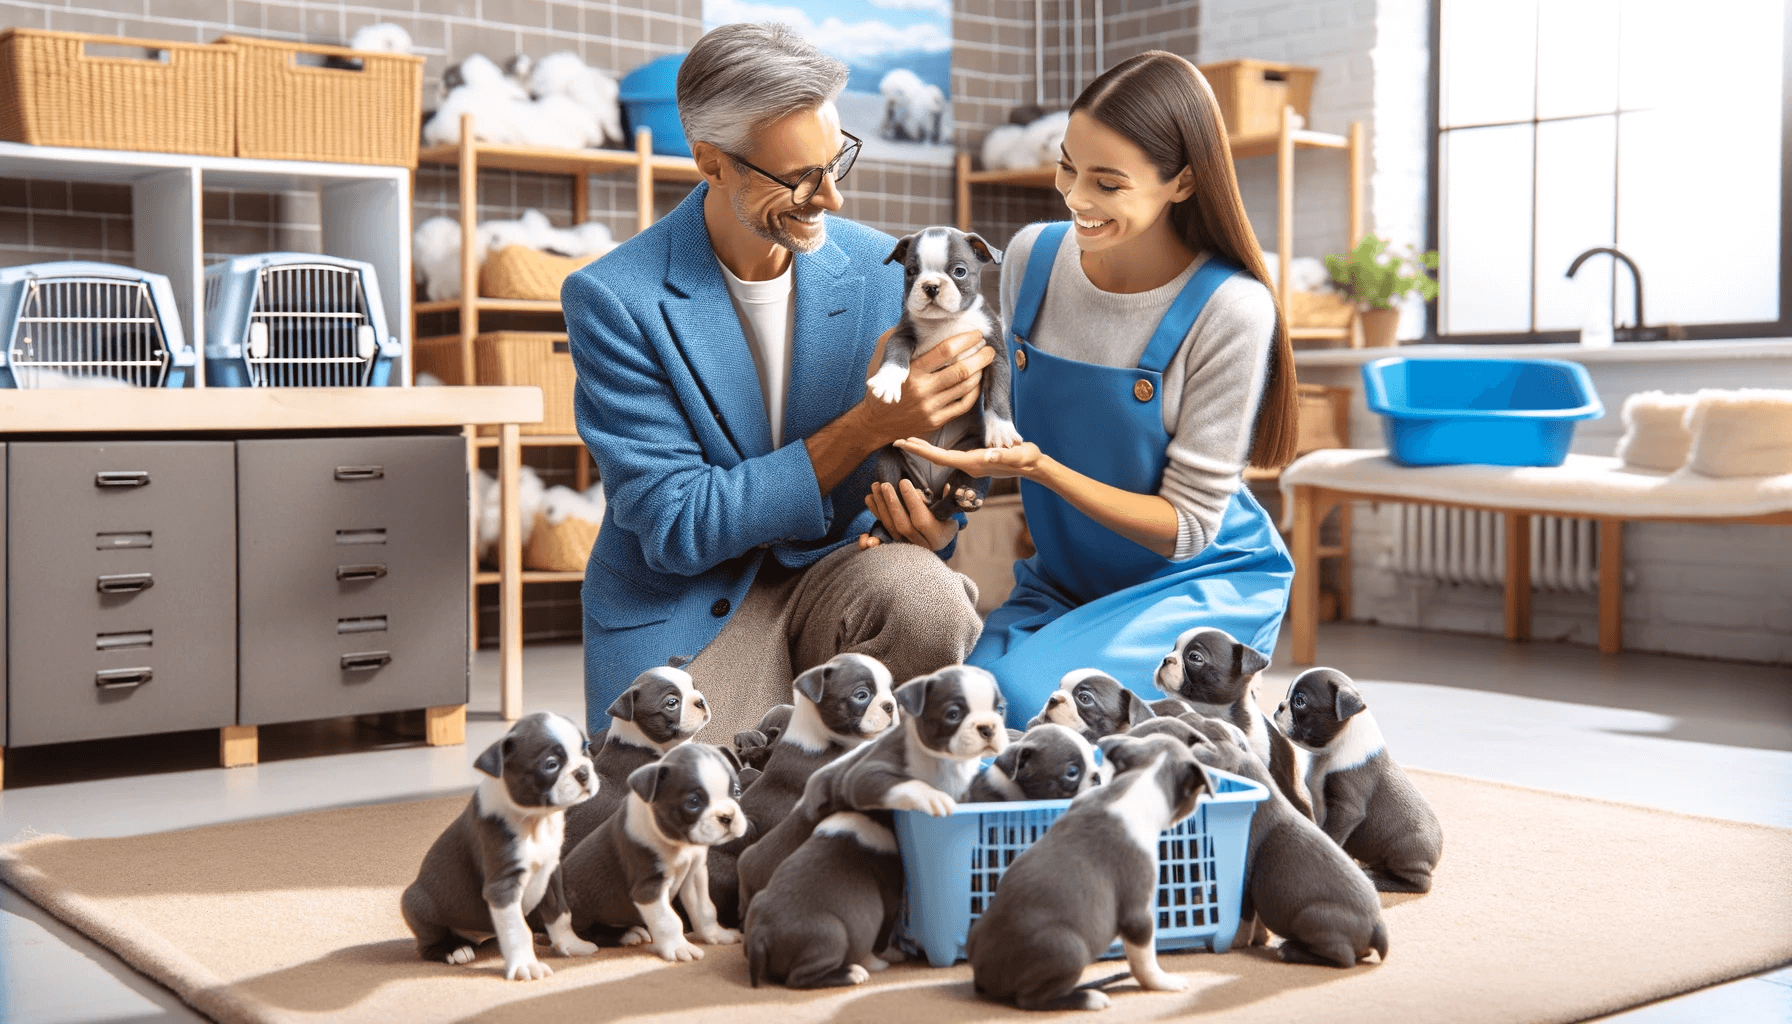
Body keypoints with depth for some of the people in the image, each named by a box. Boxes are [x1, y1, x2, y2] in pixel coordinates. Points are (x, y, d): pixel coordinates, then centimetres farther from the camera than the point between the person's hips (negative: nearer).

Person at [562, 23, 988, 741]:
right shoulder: (611, 300, -13)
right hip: (685, 606, -3)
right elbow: (675, 529, -16)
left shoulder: (879, 270, -1)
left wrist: (933, 514, -15)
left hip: (834, 573, 3)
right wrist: (865, 427, -24)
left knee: (924, 594, -31)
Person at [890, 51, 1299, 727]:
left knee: (1025, 695, -30)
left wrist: (1040, 467, -28)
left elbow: (1187, 526, -16)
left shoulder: (1229, 309, -20)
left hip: (1205, 582, -5)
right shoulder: (1032, 257, -4)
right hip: (1063, 582, 5)